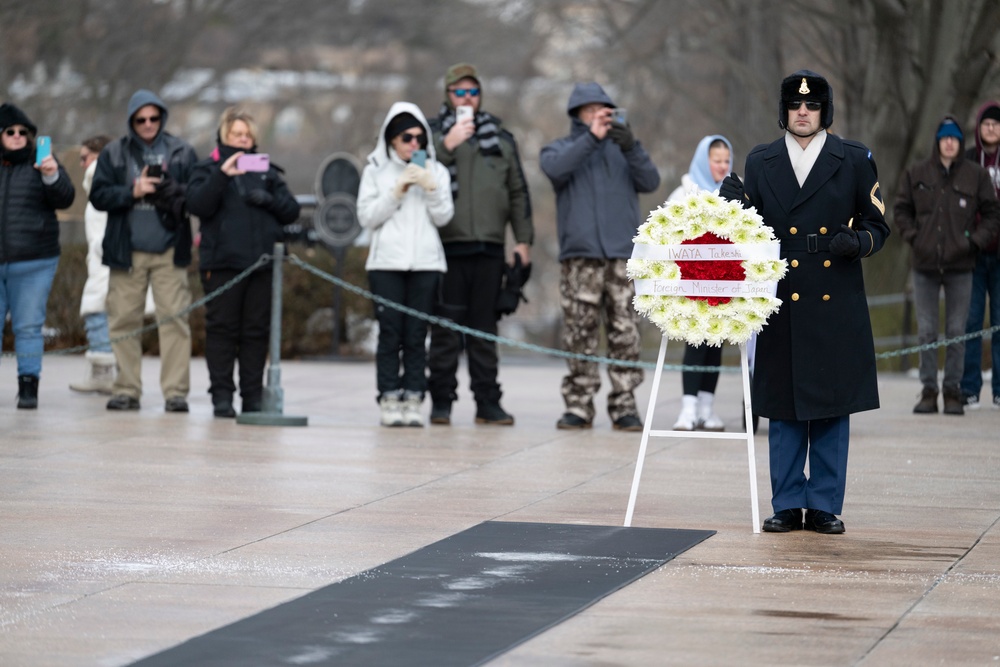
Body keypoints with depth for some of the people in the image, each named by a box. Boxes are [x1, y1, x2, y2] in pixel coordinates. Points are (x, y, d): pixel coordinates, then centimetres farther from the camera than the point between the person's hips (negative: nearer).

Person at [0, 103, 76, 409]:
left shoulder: (42, 166, 5)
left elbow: (65, 199, -8)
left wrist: (53, 177, -24)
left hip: (33, 264, -2)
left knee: (28, 327, -2)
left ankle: (28, 387, 1)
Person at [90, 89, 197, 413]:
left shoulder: (182, 153, 7)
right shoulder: (113, 154, 9)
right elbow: (99, 195, 2)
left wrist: (173, 193, -16)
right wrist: (132, 192, -12)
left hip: (170, 252, -1)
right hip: (127, 251, 1)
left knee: (175, 319, -6)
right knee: (124, 321, 0)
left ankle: (176, 391, -4)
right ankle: (126, 390, 7)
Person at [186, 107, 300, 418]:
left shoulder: (266, 170, 15)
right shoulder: (207, 169, 7)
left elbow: (291, 211, 11)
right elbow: (197, 204, -10)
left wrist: (268, 199, -8)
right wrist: (222, 175, -19)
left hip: (262, 261, 3)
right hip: (222, 261, -3)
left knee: (257, 331, 4)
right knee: (222, 328, -1)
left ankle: (253, 396, 8)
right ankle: (222, 395, 2)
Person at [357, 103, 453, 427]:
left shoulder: (436, 171, 12)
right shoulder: (376, 170, 9)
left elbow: (443, 216, 5)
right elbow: (366, 217, 1)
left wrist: (431, 189, -10)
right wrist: (397, 191, -8)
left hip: (426, 263, 1)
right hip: (387, 262, -1)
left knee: (416, 335, -2)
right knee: (390, 334, -5)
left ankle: (413, 400, -2)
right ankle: (389, 401, -4)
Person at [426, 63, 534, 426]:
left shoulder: (500, 138, 16)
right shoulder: (433, 134, 7)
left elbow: (518, 192, 17)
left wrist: (523, 238, 10)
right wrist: (447, 146, -18)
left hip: (489, 248, 3)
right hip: (447, 246, -3)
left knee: (485, 328, 6)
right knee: (445, 330, -2)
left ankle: (488, 402, 9)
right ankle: (441, 400, 3)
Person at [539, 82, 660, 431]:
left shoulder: (621, 148, 19)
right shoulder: (560, 149, 15)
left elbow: (650, 181, 3)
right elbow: (556, 168, -9)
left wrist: (631, 147, -13)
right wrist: (592, 137, -17)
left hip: (624, 254, 1)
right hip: (580, 255, -1)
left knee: (625, 333, -4)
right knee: (579, 333, -4)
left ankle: (624, 404, -1)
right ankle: (579, 405, 0)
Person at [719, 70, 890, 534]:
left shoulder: (854, 161, 5)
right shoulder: (760, 162, 10)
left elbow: (877, 225, 6)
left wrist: (857, 243, -14)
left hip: (837, 305, -1)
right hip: (782, 305, 1)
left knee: (833, 408, 2)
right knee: (783, 408, 3)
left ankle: (825, 505, 10)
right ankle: (786, 504, 11)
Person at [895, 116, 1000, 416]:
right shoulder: (917, 174, 4)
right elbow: (901, 209, 13)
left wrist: (975, 241, -4)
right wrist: (913, 237, 0)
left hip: (960, 267, -1)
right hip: (925, 267, 1)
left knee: (957, 332, 1)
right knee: (926, 331, 2)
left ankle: (952, 391, 8)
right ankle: (928, 391, 8)